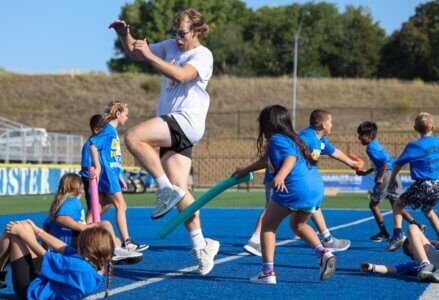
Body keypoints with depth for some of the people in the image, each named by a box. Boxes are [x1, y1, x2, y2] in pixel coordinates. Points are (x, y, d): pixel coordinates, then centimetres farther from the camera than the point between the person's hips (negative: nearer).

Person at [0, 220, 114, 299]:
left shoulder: (78, 266, -36)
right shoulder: (99, 266, -11)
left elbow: (43, 255, -23)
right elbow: (63, 248, 0)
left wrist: (21, 232, -11)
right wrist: (37, 231, 5)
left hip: (30, 289, -8)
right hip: (42, 281, 8)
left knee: (14, 230, -4)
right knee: (24, 226, 9)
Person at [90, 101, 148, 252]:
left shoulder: (113, 131, 19)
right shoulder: (108, 130, -10)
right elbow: (93, 145, -23)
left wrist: (120, 177, 25)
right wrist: (97, 167, -27)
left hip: (111, 174, 9)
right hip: (107, 175, -9)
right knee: (120, 206, -8)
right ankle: (126, 242, -8)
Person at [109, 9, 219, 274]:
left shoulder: (202, 55, -5)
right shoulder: (169, 47, 17)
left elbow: (180, 75, -24)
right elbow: (135, 53, 26)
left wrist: (150, 55, -25)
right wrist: (125, 35, 6)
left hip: (187, 122, -8)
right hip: (172, 128, 8)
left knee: (133, 138, -26)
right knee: (180, 191, 1)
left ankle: (167, 191, -20)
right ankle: (201, 245, 6)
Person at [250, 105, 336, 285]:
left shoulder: (277, 139, 0)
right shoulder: (291, 138, 28)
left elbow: (291, 157, -20)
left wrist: (280, 176, -37)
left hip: (295, 187, -9)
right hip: (316, 187, 9)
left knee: (268, 224, 6)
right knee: (297, 224, 30)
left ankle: (268, 272, -2)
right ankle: (323, 253, 7)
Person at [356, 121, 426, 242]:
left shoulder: (371, 147, -11)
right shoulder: (376, 145, 19)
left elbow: (386, 160, -21)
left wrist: (381, 177, -21)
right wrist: (365, 173, 28)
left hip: (387, 176, -9)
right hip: (394, 176, 9)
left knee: (373, 204, 5)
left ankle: (384, 233, 7)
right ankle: (417, 226, 0)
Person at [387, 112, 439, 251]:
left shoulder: (414, 146, -9)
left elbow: (398, 164, -3)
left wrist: (392, 180, 10)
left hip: (423, 185, -5)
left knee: (398, 204, 8)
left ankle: (398, 234, -9)